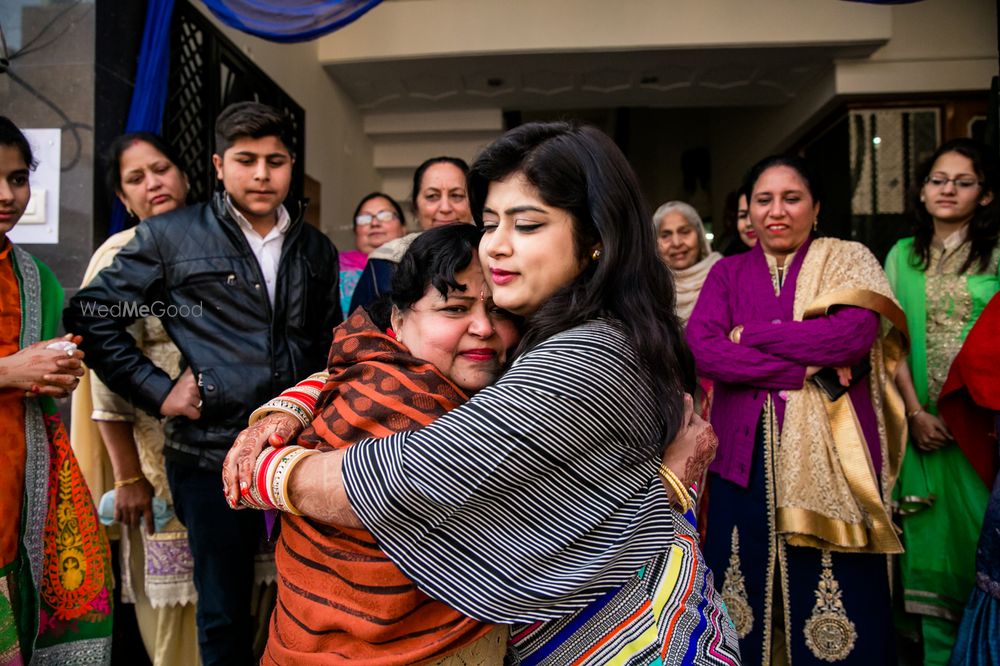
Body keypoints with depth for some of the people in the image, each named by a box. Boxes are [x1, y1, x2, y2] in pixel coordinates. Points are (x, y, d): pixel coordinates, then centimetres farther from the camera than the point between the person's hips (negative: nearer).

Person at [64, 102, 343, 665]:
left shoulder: (316, 249, 10)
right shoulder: (171, 237, 0)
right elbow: (92, 315, 3)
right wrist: (157, 389, -4)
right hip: (212, 455, -2)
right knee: (225, 615, 11)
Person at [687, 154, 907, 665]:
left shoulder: (848, 260, 6)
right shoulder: (727, 273, 10)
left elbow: (853, 334, -14)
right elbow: (700, 349, -7)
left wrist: (748, 335, -8)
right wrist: (805, 369, -14)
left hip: (828, 457, -1)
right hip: (745, 458, 2)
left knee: (832, 594, 5)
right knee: (742, 600, 10)